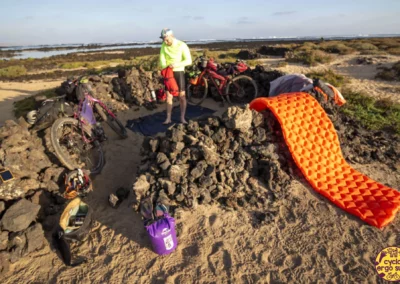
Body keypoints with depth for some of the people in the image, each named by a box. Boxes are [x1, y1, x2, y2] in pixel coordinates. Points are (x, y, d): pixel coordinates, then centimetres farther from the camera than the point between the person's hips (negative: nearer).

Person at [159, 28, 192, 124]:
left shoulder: (182, 45, -12)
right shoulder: (164, 45, -1)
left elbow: (189, 61, -17)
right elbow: (162, 60, -3)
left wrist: (176, 64, -30)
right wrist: (165, 68, -23)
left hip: (179, 72, -2)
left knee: (182, 96, -3)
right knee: (169, 96, 0)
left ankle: (182, 118, 8)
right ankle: (168, 118, 8)